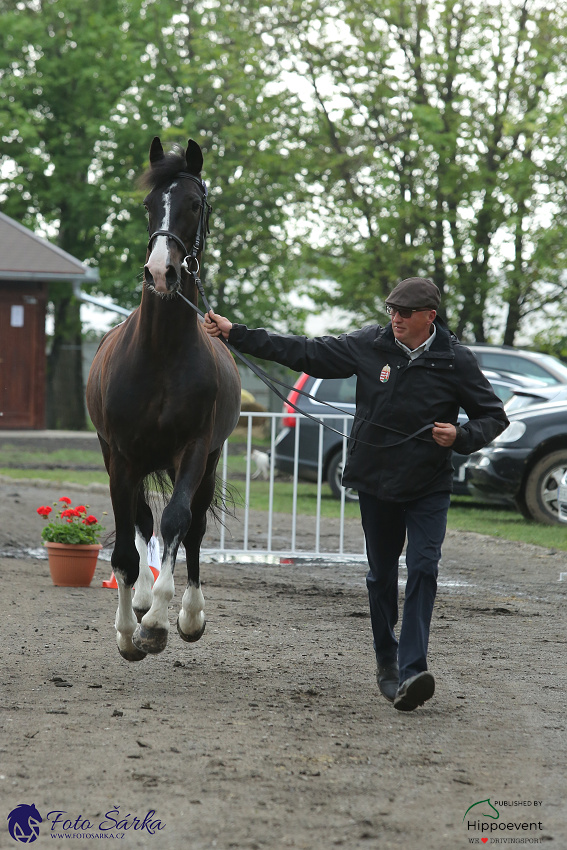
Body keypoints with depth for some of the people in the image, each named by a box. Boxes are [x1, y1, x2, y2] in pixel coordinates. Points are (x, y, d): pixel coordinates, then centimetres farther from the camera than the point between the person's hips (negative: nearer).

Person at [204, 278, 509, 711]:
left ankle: (412, 671, -22)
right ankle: (387, 662, 25)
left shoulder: (456, 361, -7)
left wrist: (461, 436, -19)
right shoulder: (370, 345, -4)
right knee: (382, 574, 9)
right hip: (375, 483, 2)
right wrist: (234, 333, -3)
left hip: (429, 488, -2)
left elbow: (494, 416, 2)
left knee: (423, 567, -16)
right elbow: (304, 352, 0)